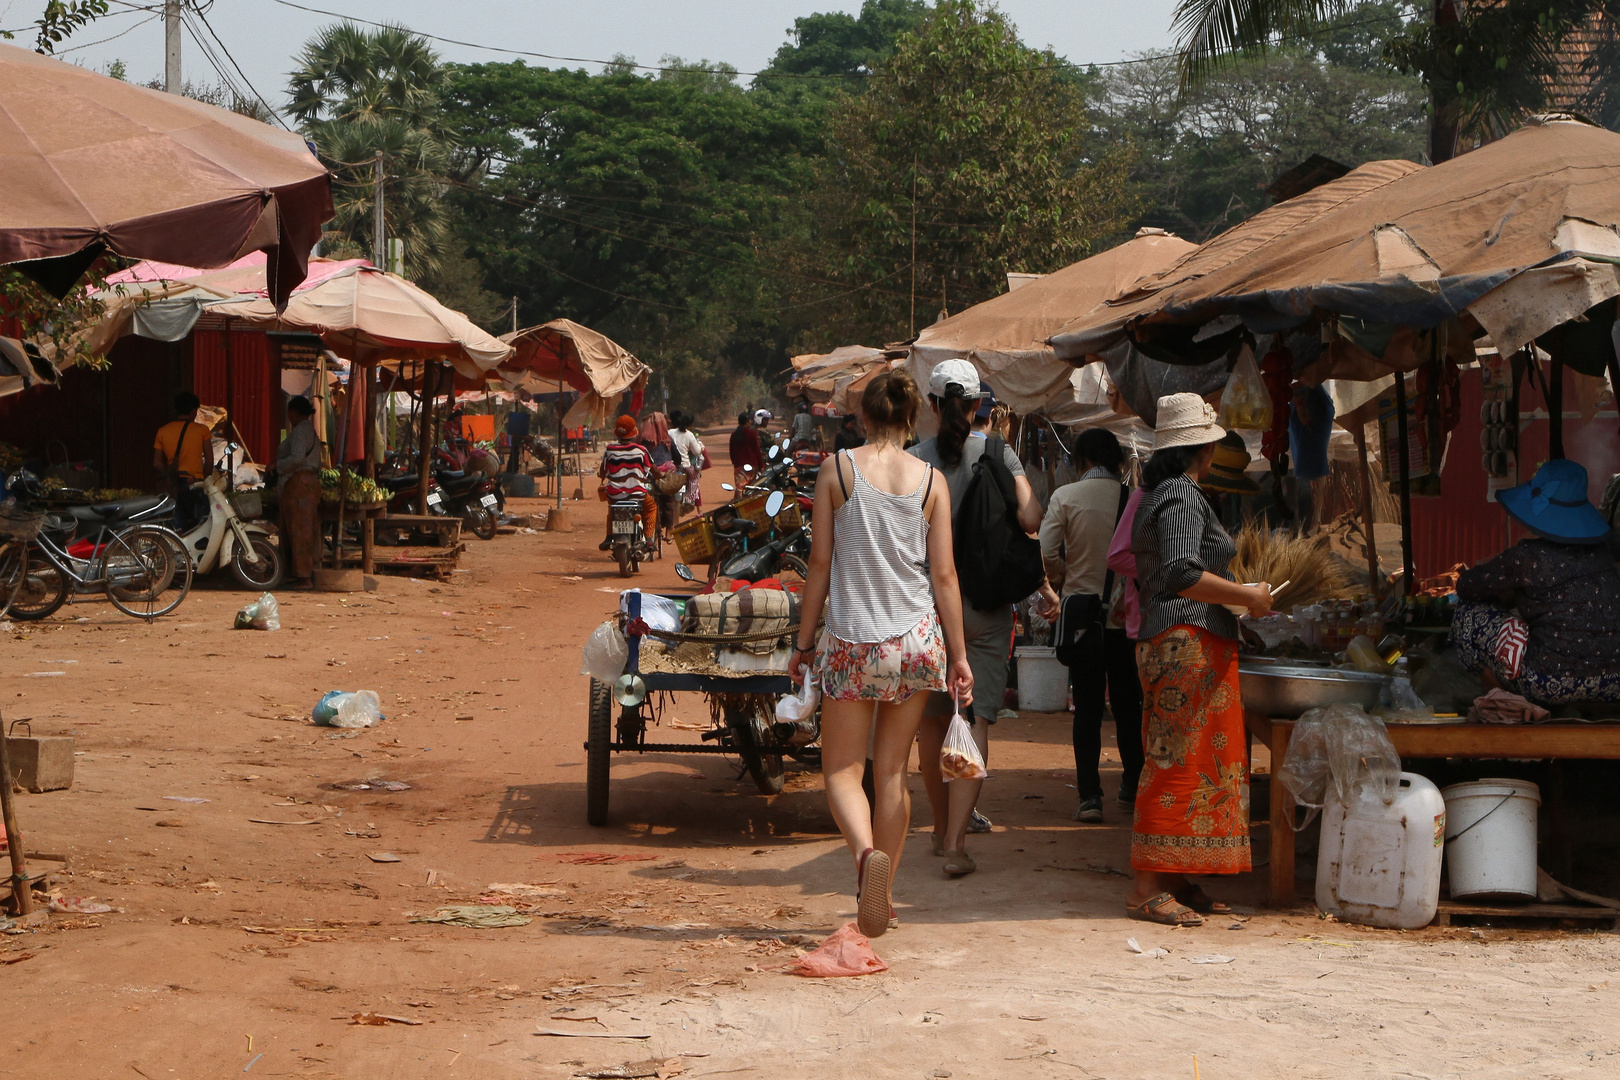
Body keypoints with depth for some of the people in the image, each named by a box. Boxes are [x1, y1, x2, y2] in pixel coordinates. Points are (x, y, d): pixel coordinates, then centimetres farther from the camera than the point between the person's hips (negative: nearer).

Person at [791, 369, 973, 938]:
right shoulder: (931, 480, 1)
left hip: (852, 640, -2)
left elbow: (820, 563, -2)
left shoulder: (837, 469, -3)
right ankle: (880, 901, 15)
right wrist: (959, 654, 7)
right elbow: (944, 574, 1)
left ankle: (867, 852, -25)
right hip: (916, 637, 2)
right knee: (893, 770, 12)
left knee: (842, 771, 5)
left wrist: (804, 641, 6)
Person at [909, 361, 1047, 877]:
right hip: (986, 602, -1)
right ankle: (956, 841, -15)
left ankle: (942, 829, 29)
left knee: (932, 718, 16)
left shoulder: (914, 460, -3)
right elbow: (1031, 519, -11)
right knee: (976, 719, -3)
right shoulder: (999, 454, -3)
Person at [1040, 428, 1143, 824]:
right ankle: (1132, 787, 24)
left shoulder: (1065, 497, -5)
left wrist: (1063, 582, 8)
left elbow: (1047, 551, -10)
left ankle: (1089, 795, -4)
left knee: (1087, 705, 2)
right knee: (1127, 703, 13)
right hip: (1124, 615, 1)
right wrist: (1128, 595, 1)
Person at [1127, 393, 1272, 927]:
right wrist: (1246, 595, -16)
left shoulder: (1157, 494, 19)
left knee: (1176, 762, 11)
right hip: (1191, 640, -11)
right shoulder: (1183, 495, -12)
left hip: (1167, 641, 11)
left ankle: (1176, 883, 13)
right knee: (1178, 761, -11)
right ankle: (1147, 888, -12)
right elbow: (1181, 574, -24)